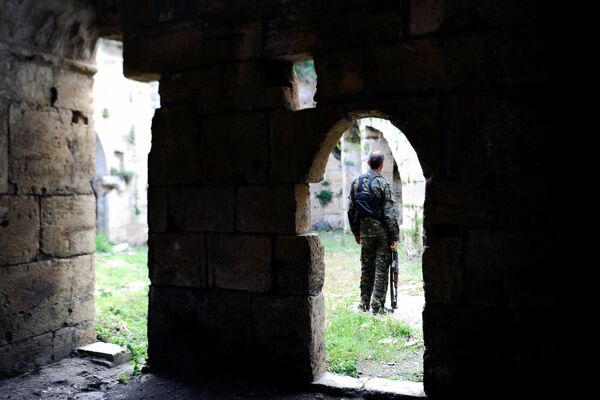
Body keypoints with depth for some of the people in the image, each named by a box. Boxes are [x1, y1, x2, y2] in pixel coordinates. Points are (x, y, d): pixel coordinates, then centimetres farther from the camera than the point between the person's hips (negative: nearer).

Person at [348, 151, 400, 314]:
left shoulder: (356, 182, 6)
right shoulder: (383, 183, -11)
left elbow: (351, 210, 11)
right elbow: (391, 213, -14)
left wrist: (356, 232, 20)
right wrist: (395, 238, -11)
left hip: (365, 231, 5)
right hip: (382, 231, -5)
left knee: (366, 268, 14)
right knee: (381, 268, 2)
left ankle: (364, 304, 20)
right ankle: (377, 305, 2)